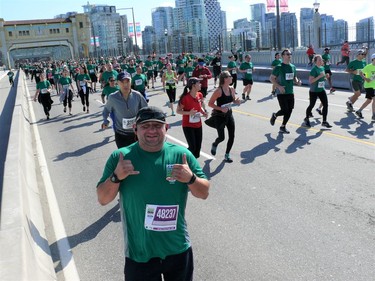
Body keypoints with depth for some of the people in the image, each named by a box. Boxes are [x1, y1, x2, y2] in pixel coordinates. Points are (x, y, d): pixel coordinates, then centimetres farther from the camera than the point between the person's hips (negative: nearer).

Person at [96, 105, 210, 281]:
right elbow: (103, 200, -5)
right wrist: (116, 177, -23)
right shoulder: (120, 157, -9)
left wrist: (190, 178, -23)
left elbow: (204, 193, -2)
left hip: (178, 250, 2)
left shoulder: (182, 155, -7)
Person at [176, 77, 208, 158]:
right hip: (188, 126, -6)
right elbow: (178, 111, -12)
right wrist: (189, 112, -28)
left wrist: (203, 112, -3)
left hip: (198, 125, 6)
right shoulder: (185, 98, -20)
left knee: (198, 147, 7)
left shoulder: (200, 95, 0)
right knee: (192, 147, -11)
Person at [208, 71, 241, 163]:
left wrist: (237, 101, -7)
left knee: (232, 136, 2)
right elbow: (210, 103, -17)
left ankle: (227, 155, 21)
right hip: (220, 116, -6)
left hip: (229, 115, 6)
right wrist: (221, 109, -25)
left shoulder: (232, 89, -1)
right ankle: (214, 145, 38)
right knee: (221, 137, 2)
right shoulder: (218, 91, -20)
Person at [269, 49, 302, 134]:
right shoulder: (279, 67, -9)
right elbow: (271, 78, -9)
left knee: (289, 110, 4)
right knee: (284, 110, -10)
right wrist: (279, 86, -20)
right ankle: (274, 116, 23)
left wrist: (297, 81, -1)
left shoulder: (293, 67, 11)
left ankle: (283, 127, 17)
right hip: (281, 93, -6)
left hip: (290, 92, 6)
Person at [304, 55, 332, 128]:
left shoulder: (322, 68, 7)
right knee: (312, 105, 6)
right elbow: (310, 81, -22)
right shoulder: (314, 69, -17)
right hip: (314, 91, -7)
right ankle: (306, 119, 30)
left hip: (322, 90, 7)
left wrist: (325, 76, 0)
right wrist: (319, 76, -28)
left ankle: (324, 121, 5)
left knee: (326, 104, -2)